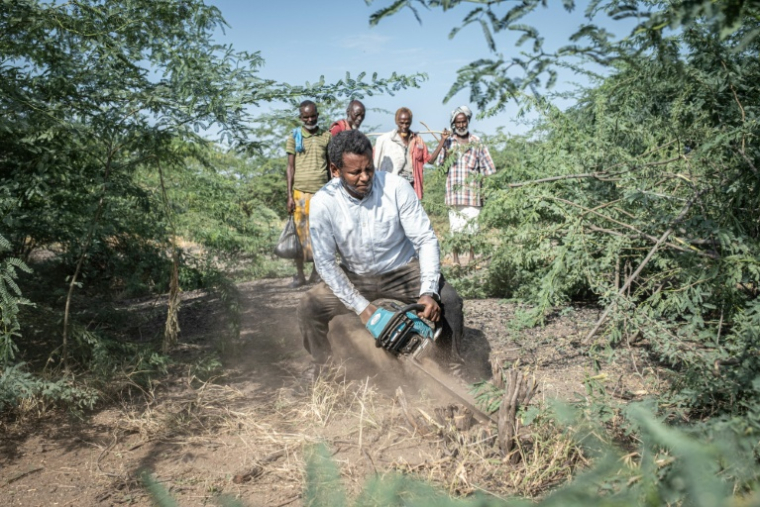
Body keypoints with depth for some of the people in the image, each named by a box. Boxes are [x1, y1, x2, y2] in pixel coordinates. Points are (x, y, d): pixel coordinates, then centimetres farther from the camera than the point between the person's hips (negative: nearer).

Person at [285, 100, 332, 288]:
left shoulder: (326, 136, 9)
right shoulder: (294, 137, 6)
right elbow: (290, 167, 5)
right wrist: (289, 196, -2)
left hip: (322, 191, 1)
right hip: (300, 191, -1)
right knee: (300, 233, 0)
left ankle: (317, 272, 10)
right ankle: (299, 274, 7)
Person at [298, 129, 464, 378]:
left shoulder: (396, 187, -21)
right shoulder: (323, 203, -19)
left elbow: (426, 240, -18)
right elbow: (325, 262, -14)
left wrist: (428, 293, -30)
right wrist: (361, 307, -21)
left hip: (403, 271, -1)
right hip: (354, 277, 1)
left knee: (448, 301, -23)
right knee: (309, 306, -18)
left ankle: (451, 369, 2)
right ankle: (320, 367, 10)